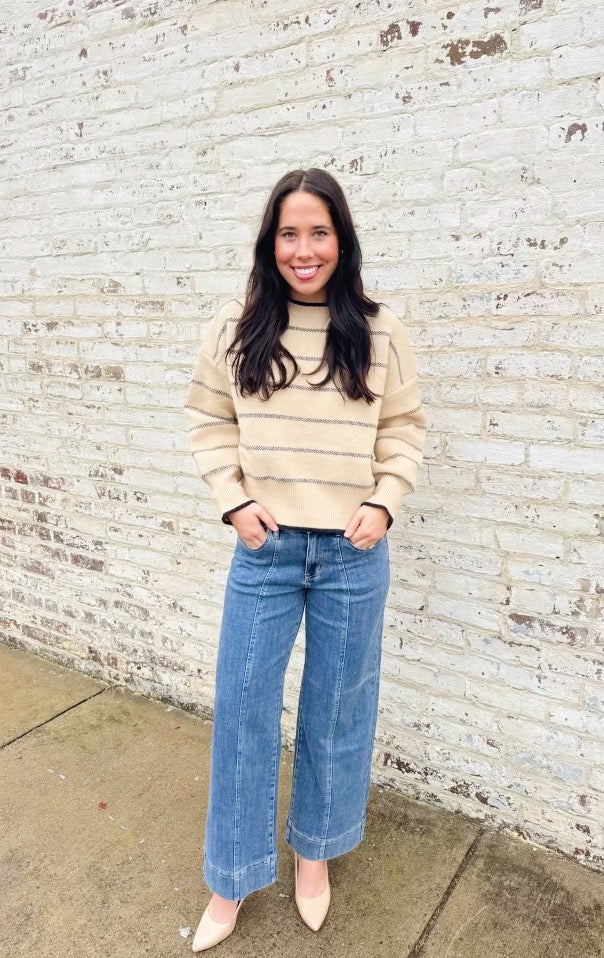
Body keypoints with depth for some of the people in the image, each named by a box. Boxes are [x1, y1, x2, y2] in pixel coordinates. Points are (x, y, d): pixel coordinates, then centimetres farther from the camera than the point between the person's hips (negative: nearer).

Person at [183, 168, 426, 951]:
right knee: (242, 706, 9)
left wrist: (384, 503, -9)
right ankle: (234, 878, 32)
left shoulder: (380, 332, -2)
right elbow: (209, 423, 5)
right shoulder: (235, 329, -1)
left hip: (354, 553, 0)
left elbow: (405, 429, 4)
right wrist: (233, 499, -6)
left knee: (337, 709, 15)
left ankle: (315, 850, 42)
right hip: (265, 548, 1)